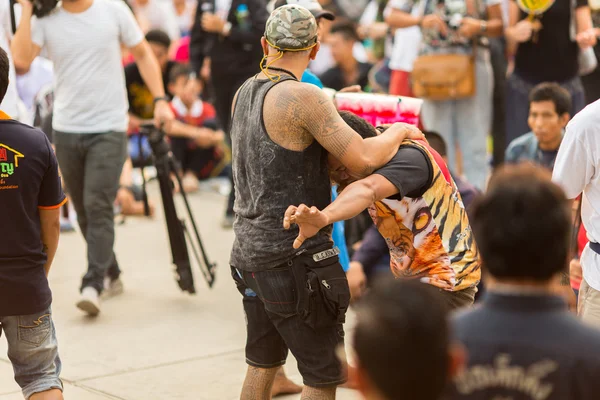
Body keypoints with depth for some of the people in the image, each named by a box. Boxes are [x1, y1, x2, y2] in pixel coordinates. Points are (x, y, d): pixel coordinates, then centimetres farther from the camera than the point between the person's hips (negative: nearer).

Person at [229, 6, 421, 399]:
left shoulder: (245, 93, 8)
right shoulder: (303, 96, -18)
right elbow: (364, 159, -21)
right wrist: (399, 131, -2)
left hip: (250, 249, 9)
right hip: (294, 259, -9)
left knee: (264, 362, 24)